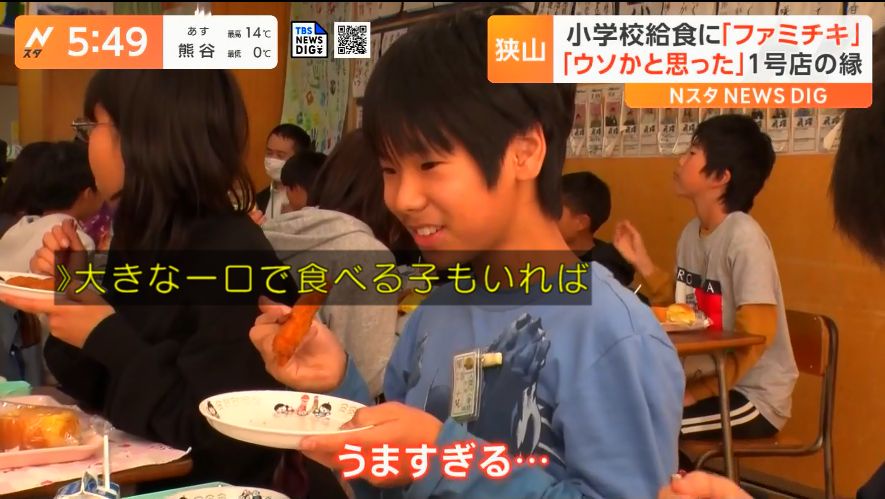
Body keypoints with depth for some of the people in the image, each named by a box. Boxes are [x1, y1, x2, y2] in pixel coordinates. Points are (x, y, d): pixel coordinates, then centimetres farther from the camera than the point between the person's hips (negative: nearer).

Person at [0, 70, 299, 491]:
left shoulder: (232, 259, -22)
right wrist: (74, 291, -4)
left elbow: (223, 442, -25)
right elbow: (101, 394, 9)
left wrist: (106, 337, -21)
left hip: (205, 487, -7)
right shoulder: (143, 240, 3)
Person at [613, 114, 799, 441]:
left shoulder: (743, 236, -19)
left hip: (753, 396, -7)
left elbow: (755, 334, -22)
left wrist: (696, 392, -18)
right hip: (706, 382, 7)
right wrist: (642, 263, 3)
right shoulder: (692, 232, 4)